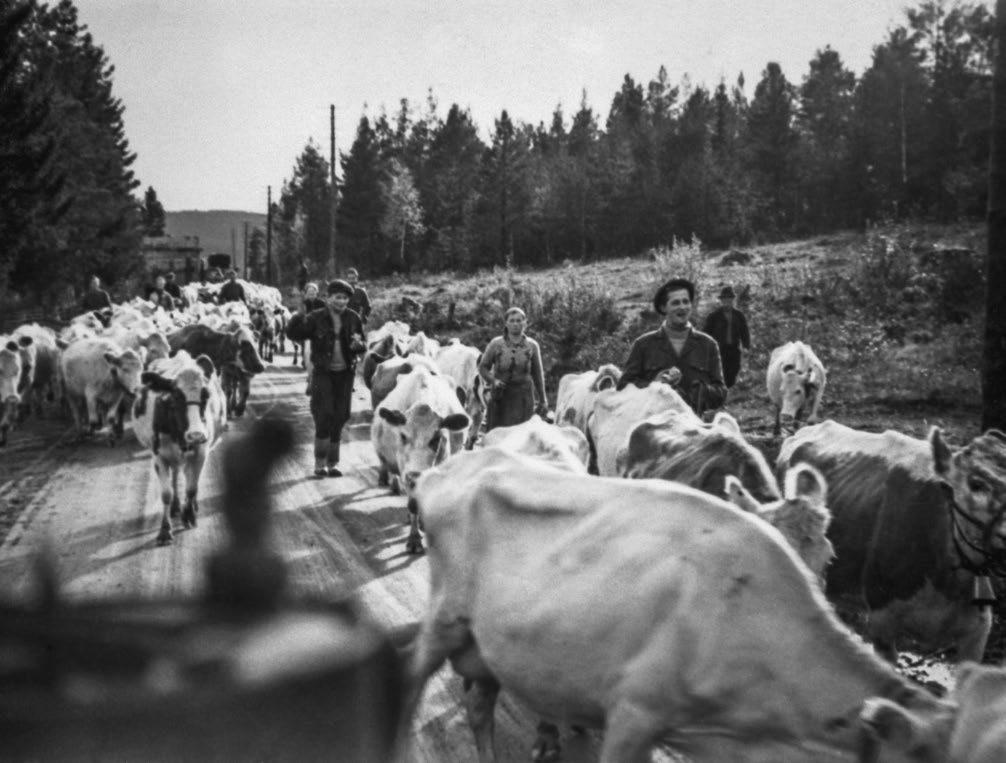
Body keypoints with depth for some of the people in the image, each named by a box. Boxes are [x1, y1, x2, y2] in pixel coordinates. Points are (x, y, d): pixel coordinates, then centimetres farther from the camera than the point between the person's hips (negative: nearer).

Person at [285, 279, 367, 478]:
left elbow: (363, 347, 11)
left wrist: (357, 344, -13)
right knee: (324, 415, -12)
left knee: (339, 417, 6)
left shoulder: (353, 319, 4)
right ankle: (320, 462, -4)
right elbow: (293, 334, -10)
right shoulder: (316, 318, -4)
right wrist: (298, 317, -27)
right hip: (323, 372, -3)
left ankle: (333, 463, 16)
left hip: (345, 374, 3)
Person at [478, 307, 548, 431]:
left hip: (523, 396, 0)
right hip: (500, 396, 0)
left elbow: (538, 374, 12)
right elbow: (483, 367, 8)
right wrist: (493, 380, -11)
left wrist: (542, 401, 13)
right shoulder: (496, 344, 3)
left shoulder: (532, 346, 6)